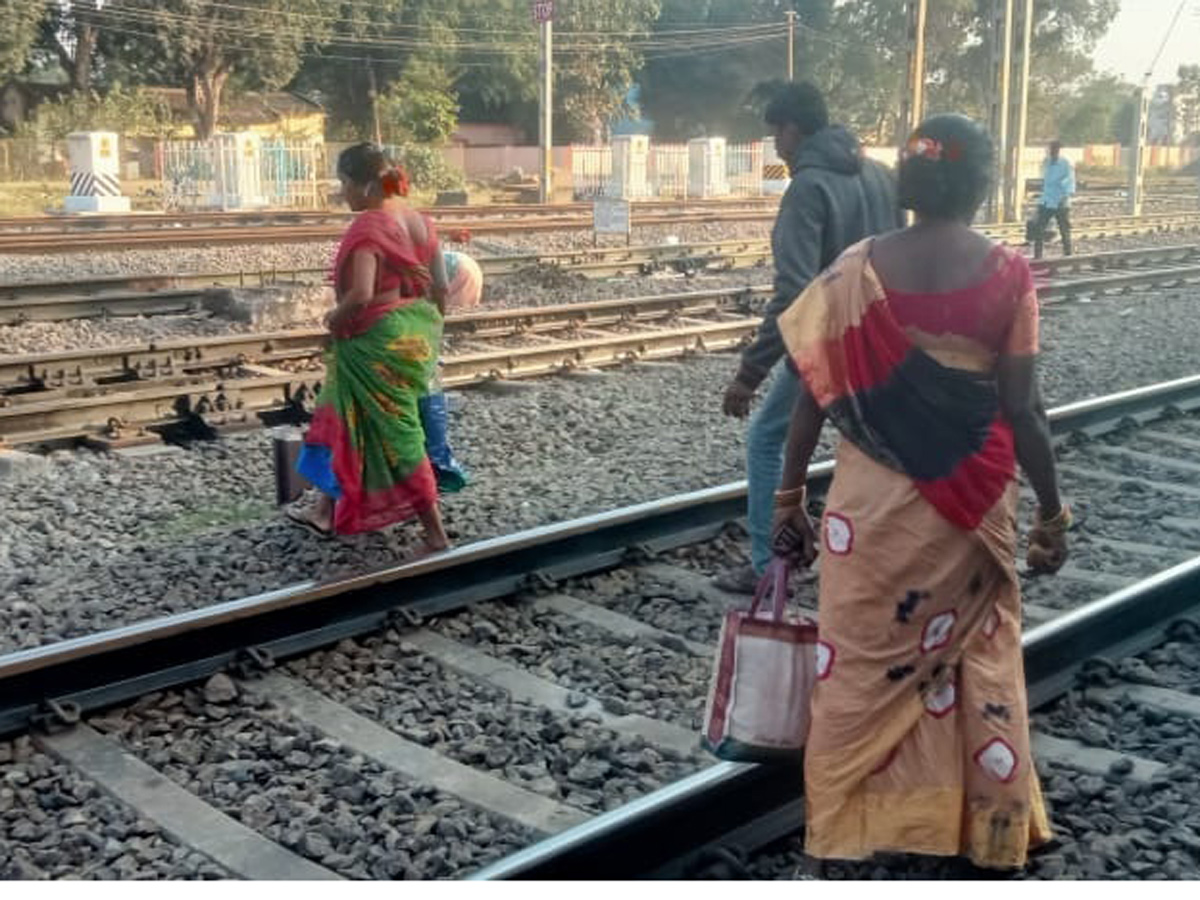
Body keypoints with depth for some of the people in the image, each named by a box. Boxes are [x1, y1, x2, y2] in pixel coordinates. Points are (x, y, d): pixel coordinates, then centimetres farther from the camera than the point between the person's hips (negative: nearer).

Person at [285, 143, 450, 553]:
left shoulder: (368, 226, -20)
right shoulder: (419, 220, 5)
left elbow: (360, 295, -30)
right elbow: (440, 288, 7)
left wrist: (335, 318, -11)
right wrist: (427, 330, 20)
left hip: (379, 342, -9)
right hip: (416, 336, 9)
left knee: (396, 433, 1)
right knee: (349, 419, 21)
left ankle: (435, 533, 5)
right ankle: (329, 509, 34)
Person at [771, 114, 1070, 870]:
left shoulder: (857, 269, -7)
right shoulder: (1006, 275, -10)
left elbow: (816, 396, -6)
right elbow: (1021, 410, -8)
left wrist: (790, 497, 4)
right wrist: (1052, 513, 3)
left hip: (873, 494, 0)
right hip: (973, 497, 0)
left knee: (863, 653, 13)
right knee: (978, 651, 17)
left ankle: (848, 817, 24)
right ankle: (993, 824, 30)